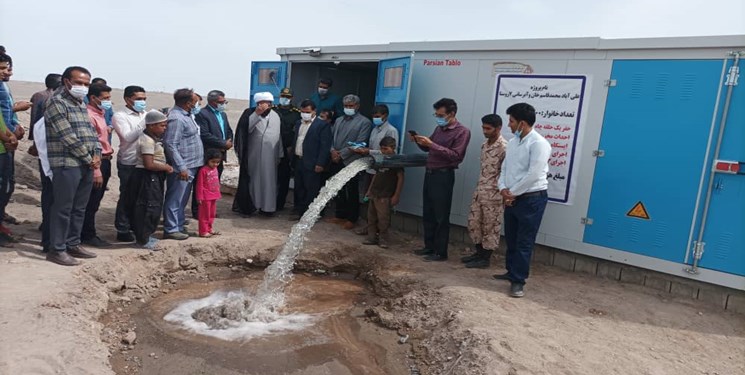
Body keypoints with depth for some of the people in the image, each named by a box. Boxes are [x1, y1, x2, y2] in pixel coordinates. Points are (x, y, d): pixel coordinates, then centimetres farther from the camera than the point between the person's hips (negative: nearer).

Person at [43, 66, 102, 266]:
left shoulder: (81, 105, 18)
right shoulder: (57, 103, -8)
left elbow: (92, 133, 17)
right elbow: (68, 137, -15)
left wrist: (96, 156, 0)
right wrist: (89, 159, -11)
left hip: (87, 165, 8)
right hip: (67, 164, -8)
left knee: (79, 208, 13)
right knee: (63, 208, -3)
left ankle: (73, 244, 23)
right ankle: (57, 249, 5)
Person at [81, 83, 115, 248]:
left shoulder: (100, 113, 15)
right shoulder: (89, 115, -15)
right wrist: (96, 172, -23)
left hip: (105, 161, 9)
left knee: (96, 201, 16)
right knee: (91, 202, 0)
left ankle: (89, 233, 25)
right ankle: (88, 236, 10)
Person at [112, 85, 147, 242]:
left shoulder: (145, 115, 13)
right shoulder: (120, 116, -6)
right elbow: (128, 137, -18)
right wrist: (145, 122, -21)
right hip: (129, 164, -6)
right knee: (127, 197, 2)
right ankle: (122, 230, 13)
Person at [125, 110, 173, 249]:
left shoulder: (153, 138, 13)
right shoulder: (147, 140, -18)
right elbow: (149, 164, -25)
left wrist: (165, 166, 9)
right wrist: (166, 167, -14)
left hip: (153, 177, 10)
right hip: (147, 177, -10)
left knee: (155, 206, 16)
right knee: (149, 207, -5)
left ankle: (144, 235, 27)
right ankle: (143, 239, 5)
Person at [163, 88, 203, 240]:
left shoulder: (185, 114, 10)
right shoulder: (176, 118, -19)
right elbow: (170, 145, -22)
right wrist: (181, 167, -23)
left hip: (191, 166, 10)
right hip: (183, 168, -10)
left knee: (182, 199, 20)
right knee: (175, 199, -1)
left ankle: (179, 225, 32)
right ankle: (171, 229, 6)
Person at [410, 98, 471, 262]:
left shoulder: (462, 132, -8)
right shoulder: (439, 128, 14)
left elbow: (456, 156, -19)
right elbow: (428, 149, 22)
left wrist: (431, 144, -22)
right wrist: (419, 141, 1)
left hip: (444, 176, -8)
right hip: (429, 173, 8)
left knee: (441, 216, -2)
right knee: (428, 214, 12)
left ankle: (441, 252, 7)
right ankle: (429, 246, 23)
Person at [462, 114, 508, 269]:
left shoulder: (503, 147, -17)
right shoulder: (484, 144, 11)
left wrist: (501, 192, -17)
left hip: (494, 194, -9)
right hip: (479, 191, 9)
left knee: (490, 227, 2)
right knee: (474, 223, 13)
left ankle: (486, 258, 13)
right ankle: (479, 253, 27)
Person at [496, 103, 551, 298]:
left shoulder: (538, 143, -15)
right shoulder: (512, 142, 11)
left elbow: (533, 175, -21)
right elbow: (505, 168, 13)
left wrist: (512, 192, -13)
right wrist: (503, 189, -4)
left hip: (532, 199, -8)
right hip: (512, 198, 8)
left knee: (524, 242, -2)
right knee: (511, 238, 17)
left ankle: (518, 281, 6)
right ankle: (512, 272, 33)